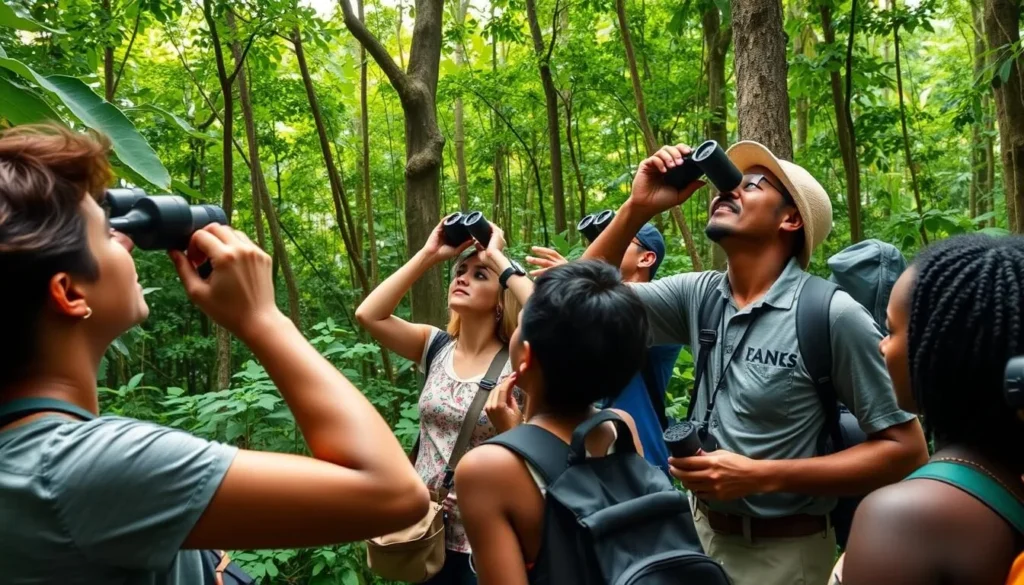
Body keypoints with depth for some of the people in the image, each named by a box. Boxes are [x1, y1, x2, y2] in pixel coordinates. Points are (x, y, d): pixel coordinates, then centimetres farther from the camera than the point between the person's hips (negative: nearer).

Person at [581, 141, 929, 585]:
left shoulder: (832, 315, -20)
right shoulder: (699, 295, -4)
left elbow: (907, 450, -17)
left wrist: (761, 476, -23)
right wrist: (637, 207, -16)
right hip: (700, 530, 5)